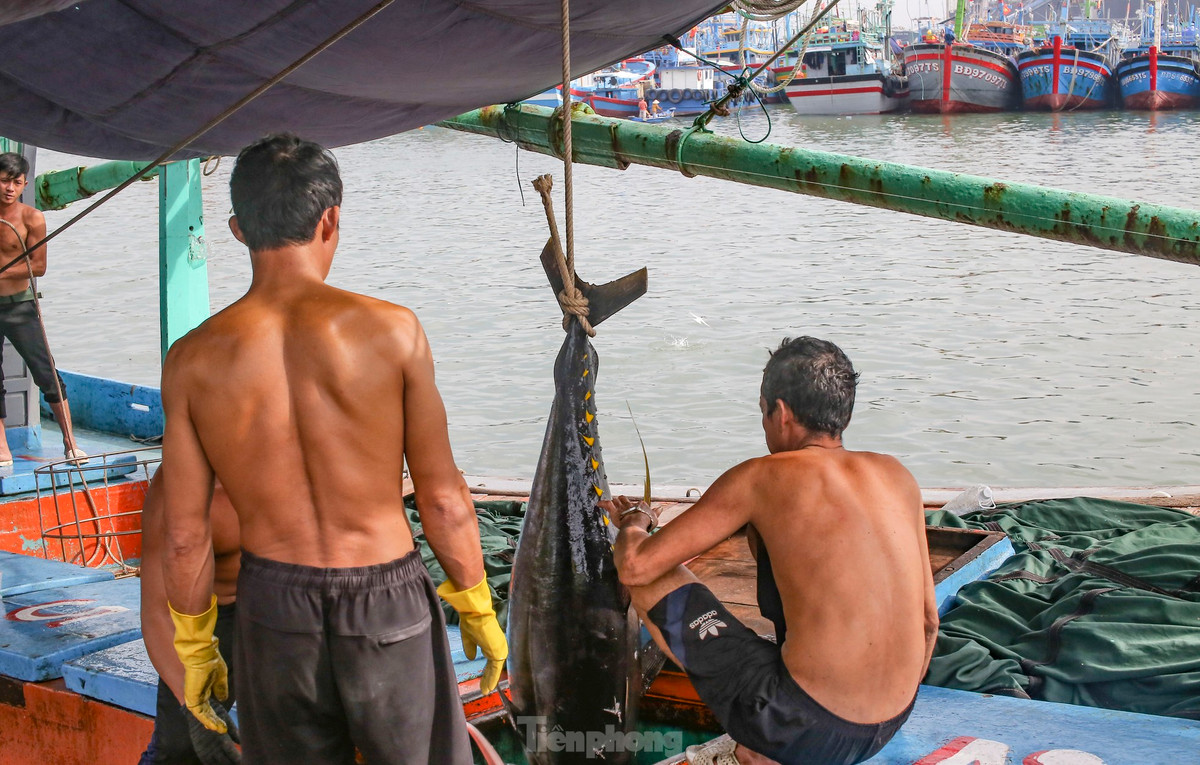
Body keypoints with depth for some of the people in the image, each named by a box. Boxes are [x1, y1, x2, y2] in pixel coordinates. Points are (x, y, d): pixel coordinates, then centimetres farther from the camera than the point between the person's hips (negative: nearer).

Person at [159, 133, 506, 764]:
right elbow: (442, 498, -7)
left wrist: (194, 648, 13)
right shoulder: (391, 330, -13)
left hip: (273, 608, 2)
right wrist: (476, 607, 7)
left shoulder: (192, 361, -8)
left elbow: (185, 534, -2)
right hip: (386, 603, -2)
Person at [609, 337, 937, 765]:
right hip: (891, 727, 6)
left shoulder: (763, 479, -11)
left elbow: (634, 566, -9)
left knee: (651, 575, 6)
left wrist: (633, 522, 15)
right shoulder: (896, 474, 4)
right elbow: (928, 620, 10)